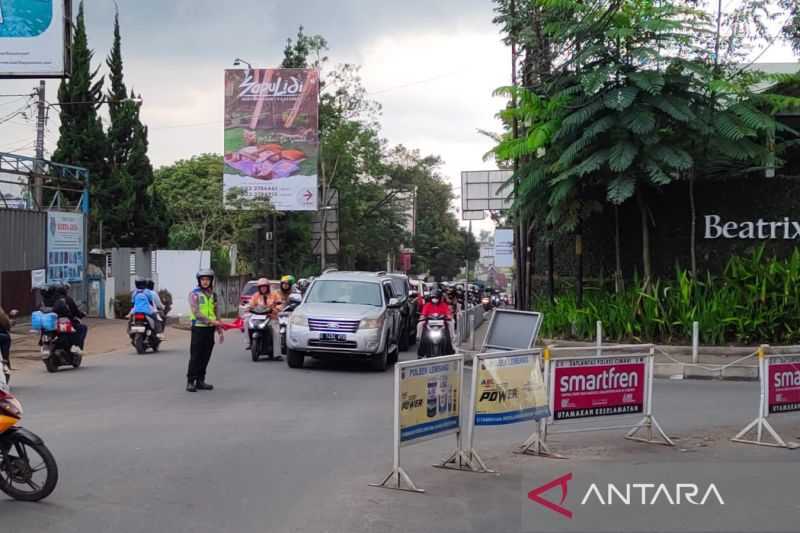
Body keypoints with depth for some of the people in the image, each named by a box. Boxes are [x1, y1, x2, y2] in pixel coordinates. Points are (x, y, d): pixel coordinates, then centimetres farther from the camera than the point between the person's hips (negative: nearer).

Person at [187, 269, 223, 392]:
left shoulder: (213, 295, 14)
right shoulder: (194, 294, -5)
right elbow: (197, 313, -15)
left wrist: (220, 331, 15)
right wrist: (211, 321, -23)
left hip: (210, 330, 6)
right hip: (198, 328, -6)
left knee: (205, 357, 8)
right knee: (195, 357, -5)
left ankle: (200, 381, 14)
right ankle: (190, 382, -1)